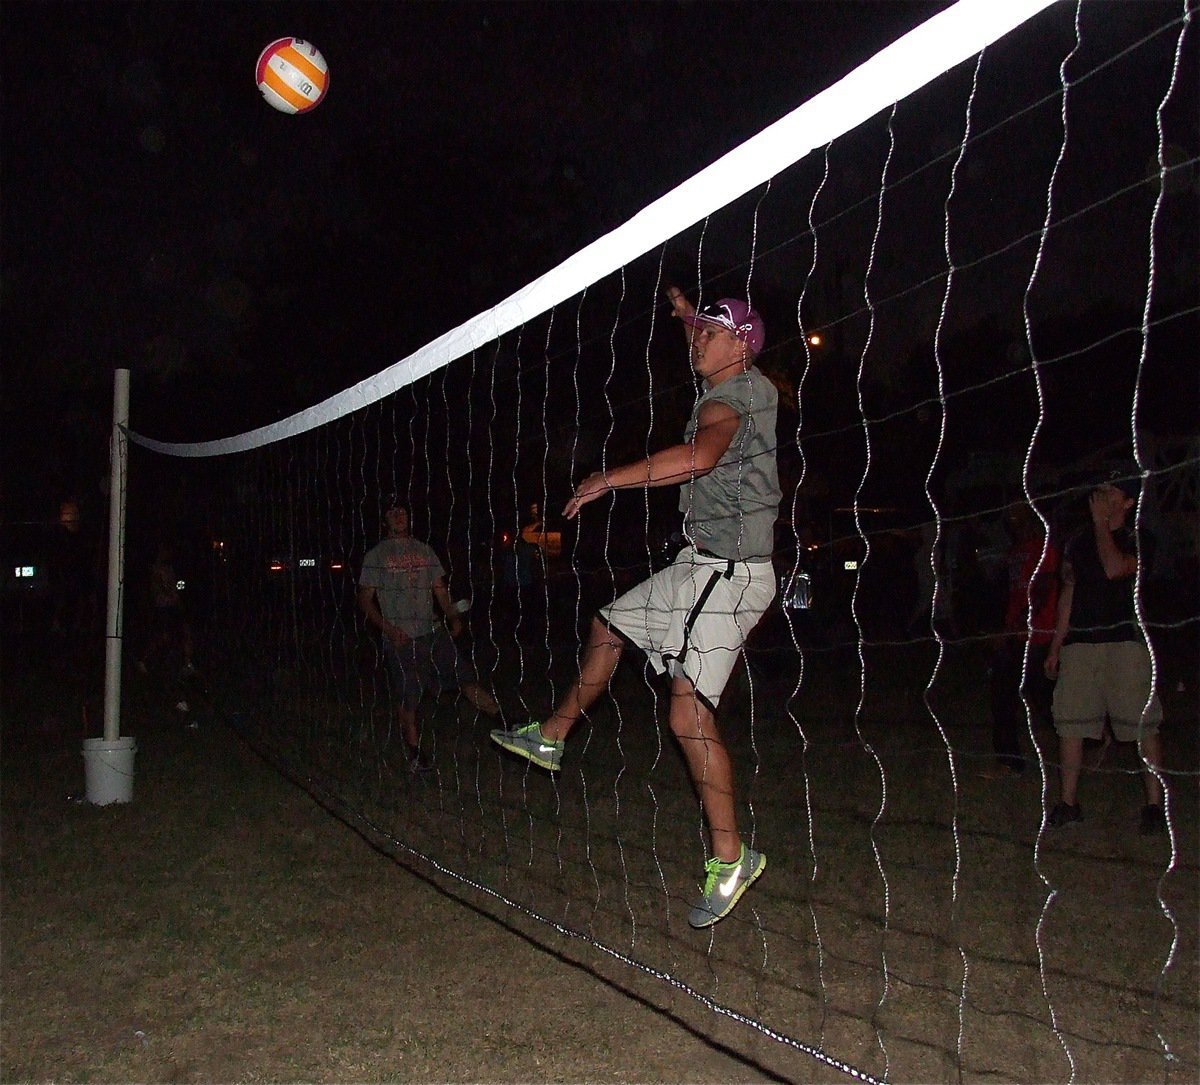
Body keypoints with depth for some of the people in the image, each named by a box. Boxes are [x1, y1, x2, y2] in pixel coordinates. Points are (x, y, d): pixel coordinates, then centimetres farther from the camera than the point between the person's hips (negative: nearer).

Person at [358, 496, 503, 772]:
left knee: (464, 679, -6)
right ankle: (414, 752, 15)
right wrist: (389, 629, -11)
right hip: (400, 639, -3)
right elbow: (365, 599, 0)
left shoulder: (424, 550, 14)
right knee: (407, 697, 1)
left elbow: (440, 589, 17)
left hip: (433, 632, 3)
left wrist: (453, 615, -1)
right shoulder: (376, 555, 2)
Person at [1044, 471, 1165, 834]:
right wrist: (1055, 647, 17)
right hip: (1079, 641, 4)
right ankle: (1068, 802, 11)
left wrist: (1101, 524, -9)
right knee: (1069, 723, 3)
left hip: (1124, 640, -4)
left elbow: (1114, 569, -19)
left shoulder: (1137, 540, 2)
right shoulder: (1077, 541, 16)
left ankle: (1154, 803, 5)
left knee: (1143, 725, -4)